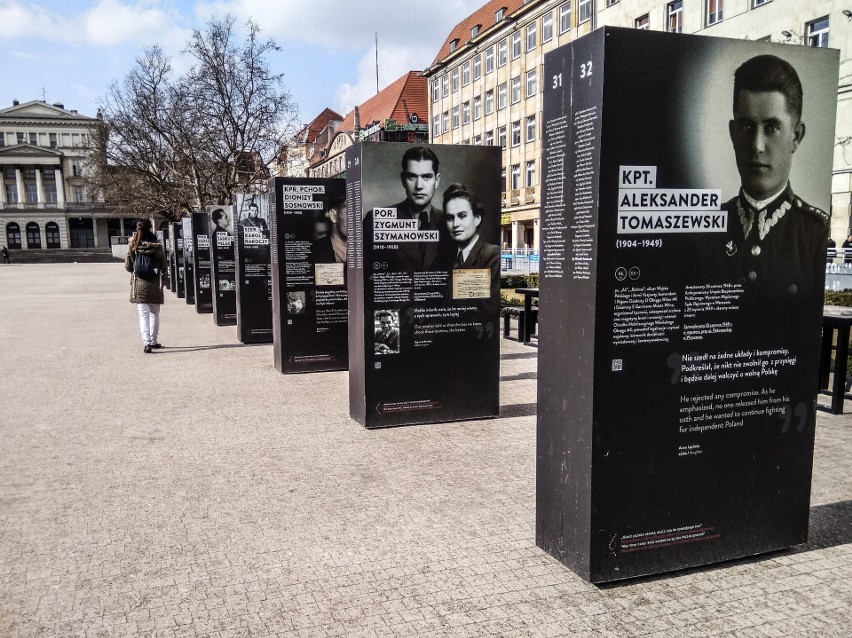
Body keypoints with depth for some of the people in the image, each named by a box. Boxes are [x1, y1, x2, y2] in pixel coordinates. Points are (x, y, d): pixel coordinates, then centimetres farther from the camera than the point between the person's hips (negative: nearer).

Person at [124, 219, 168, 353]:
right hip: (155, 285, 0)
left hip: (139, 284, 0)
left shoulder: (132, 246, -5)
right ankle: (153, 341, 22)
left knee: (143, 315, 0)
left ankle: (146, 342, -15)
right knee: (155, 314, 15)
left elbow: (128, 267, 0)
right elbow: (164, 267, -2)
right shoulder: (157, 246, -9)